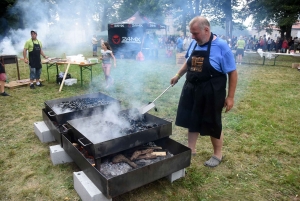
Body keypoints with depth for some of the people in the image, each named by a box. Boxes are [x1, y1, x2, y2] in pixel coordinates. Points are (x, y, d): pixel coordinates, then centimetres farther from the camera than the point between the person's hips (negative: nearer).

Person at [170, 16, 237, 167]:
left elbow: (233, 73, -12)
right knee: (191, 121, 16)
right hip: (191, 90, 6)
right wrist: (178, 75, 19)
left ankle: (217, 155, 30)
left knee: (213, 125, 8)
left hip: (211, 93, -6)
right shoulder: (194, 44, 3)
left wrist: (230, 97, -12)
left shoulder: (221, 46, -15)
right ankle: (191, 150, 35)